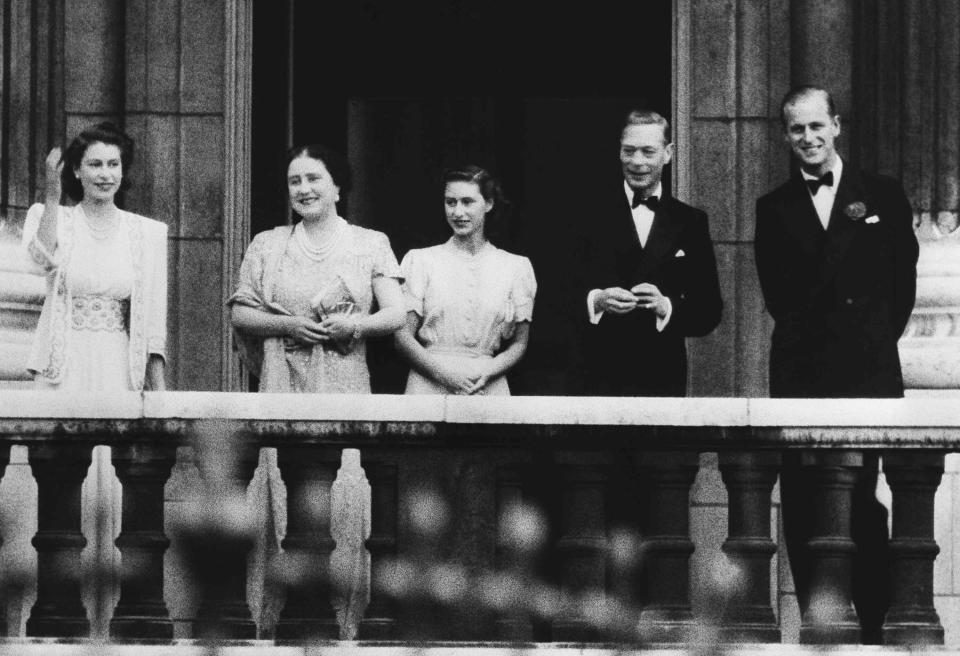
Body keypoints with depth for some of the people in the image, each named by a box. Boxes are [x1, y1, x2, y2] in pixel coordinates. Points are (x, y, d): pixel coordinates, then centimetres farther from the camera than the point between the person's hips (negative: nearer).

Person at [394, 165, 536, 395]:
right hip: (429, 386, -1)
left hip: (489, 387, 1)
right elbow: (402, 336, 2)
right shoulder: (420, 261, 7)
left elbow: (518, 344, 11)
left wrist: (486, 373, -7)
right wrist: (443, 373, -13)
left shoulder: (516, 268, 10)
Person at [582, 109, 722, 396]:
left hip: (663, 380, 1)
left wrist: (666, 307, -13)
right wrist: (595, 300, -20)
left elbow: (710, 311, 5)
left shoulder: (691, 222, 8)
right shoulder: (589, 213, 4)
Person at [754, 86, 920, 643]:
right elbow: (778, 295, 9)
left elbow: (903, 283, 8)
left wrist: (876, 341, 5)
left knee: (860, 501, -8)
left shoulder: (883, 196, 7)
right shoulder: (774, 209, 11)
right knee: (801, 506, 0)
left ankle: (875, 624, 0)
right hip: (799, 373, 2)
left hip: (867, 370, -2)